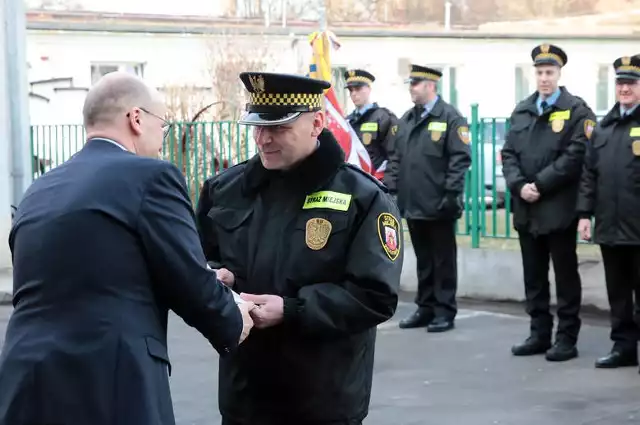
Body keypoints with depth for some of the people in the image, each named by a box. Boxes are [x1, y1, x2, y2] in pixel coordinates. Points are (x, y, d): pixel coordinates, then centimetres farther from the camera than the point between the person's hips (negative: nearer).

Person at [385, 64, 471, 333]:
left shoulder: (450, 118, -7)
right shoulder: (407, 119, 13)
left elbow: (461, 159, -12)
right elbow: (397, 158, 16)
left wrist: (451, 195, -17)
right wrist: (390, 188, 6)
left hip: (438, 206, -6)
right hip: (412, 204, 6)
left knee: (443, 260, 3)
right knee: (423, 259, 14)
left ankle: (445, 311, 10)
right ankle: (425, 308, 22)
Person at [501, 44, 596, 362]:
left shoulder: (576, 110, -2)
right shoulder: (521, 111, 15)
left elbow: (575, 156, -12)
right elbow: (508, 154, 9)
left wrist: (540, 185, -16)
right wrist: (519, 185, -8)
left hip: (559, 209, -5)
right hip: (526, 208, 5)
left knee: (565, 275, 2)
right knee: (533, 276, 10)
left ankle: (567, 338, 7)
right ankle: (539, 334, 18)